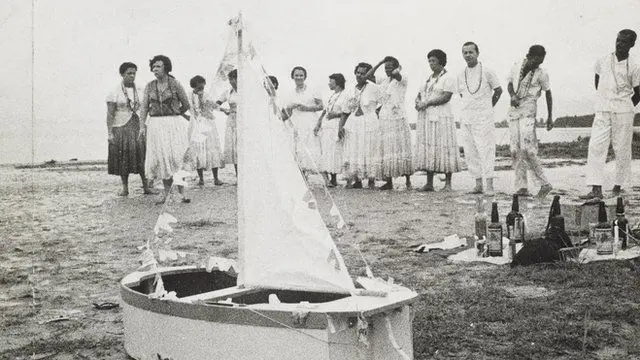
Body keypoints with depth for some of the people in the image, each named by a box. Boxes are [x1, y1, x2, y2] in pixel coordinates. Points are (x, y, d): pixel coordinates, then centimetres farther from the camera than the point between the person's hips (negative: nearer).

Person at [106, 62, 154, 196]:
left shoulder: (140, 91, 9)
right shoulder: (115, 93, -2)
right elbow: (110, 114, -5)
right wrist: (110, 133, -11)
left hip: (138, 127, 2)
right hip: (121, 128, -2)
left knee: (142, 157, -4)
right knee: (123, 159, 2)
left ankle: (146, 187, 1)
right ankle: (125, 188, 11)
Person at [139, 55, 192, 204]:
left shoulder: (175, 84, -3)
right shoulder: (149, 86, 7)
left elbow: (186, 105, 5)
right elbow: (144, 107, 6)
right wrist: (142, 126, -4)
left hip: (174, 124, -3)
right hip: (156, 125, 3)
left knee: (177, 157, -9)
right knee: (161, 158, 4)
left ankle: (182, 191, -1)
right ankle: (167, 190, 17)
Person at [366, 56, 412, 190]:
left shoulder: (403, 80, -3)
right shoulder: (383, 81, 14)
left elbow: (395, 74, -24)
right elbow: (368, 76, 12)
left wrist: (398, 69, -2)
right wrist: (380, 62, 9)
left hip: (398, 117, -5)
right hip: (384, 118, 5)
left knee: (401, 148, -4)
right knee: (386, 150, 1)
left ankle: (408, 181, 3)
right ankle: (389, 182, 3)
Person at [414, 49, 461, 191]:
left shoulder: (448, 78, -2)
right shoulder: (429, 79, 20)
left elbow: (445, 97, -14)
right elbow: (419, 96, 18)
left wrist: (426, 103, -16)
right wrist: (418, 102, -5)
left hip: (441, 118, -7)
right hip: (426, 118, 7)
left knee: (443, 149, -6)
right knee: (427, 149, 3)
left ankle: (448, 183, -2)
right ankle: (429, 183, 5)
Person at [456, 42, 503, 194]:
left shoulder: (487, 72, -3)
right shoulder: (461, 75, 9)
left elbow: (498, 90, 8)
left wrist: (489, 106, 11)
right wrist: (468, 107, 13)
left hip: (483, 118, -5)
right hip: (465, 118, 5)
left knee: (486, 150, -9)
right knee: (470, 152, 4)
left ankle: (489, 185, -9)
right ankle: (478, 184, 10)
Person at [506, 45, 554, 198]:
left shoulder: (541, 74, -3)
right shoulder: (516, 66, 6)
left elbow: (548, 94, 7)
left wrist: (549, 117, 9)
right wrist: (512, 95, -6)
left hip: (528, 111, -5)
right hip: (514, 110, 5)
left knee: (527, 148, -16)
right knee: (515, 150, 0)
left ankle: (545, 183, -6)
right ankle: (522, 187, 3)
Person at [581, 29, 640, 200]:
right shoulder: (603, 61, 6)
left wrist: (625, 108, 6)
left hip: (623, 112, -2)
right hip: (602, 110, 2)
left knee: (622, 149, 3)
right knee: (596, 146, -10)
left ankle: (618, 186, 17)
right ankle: (596, 189, -13)